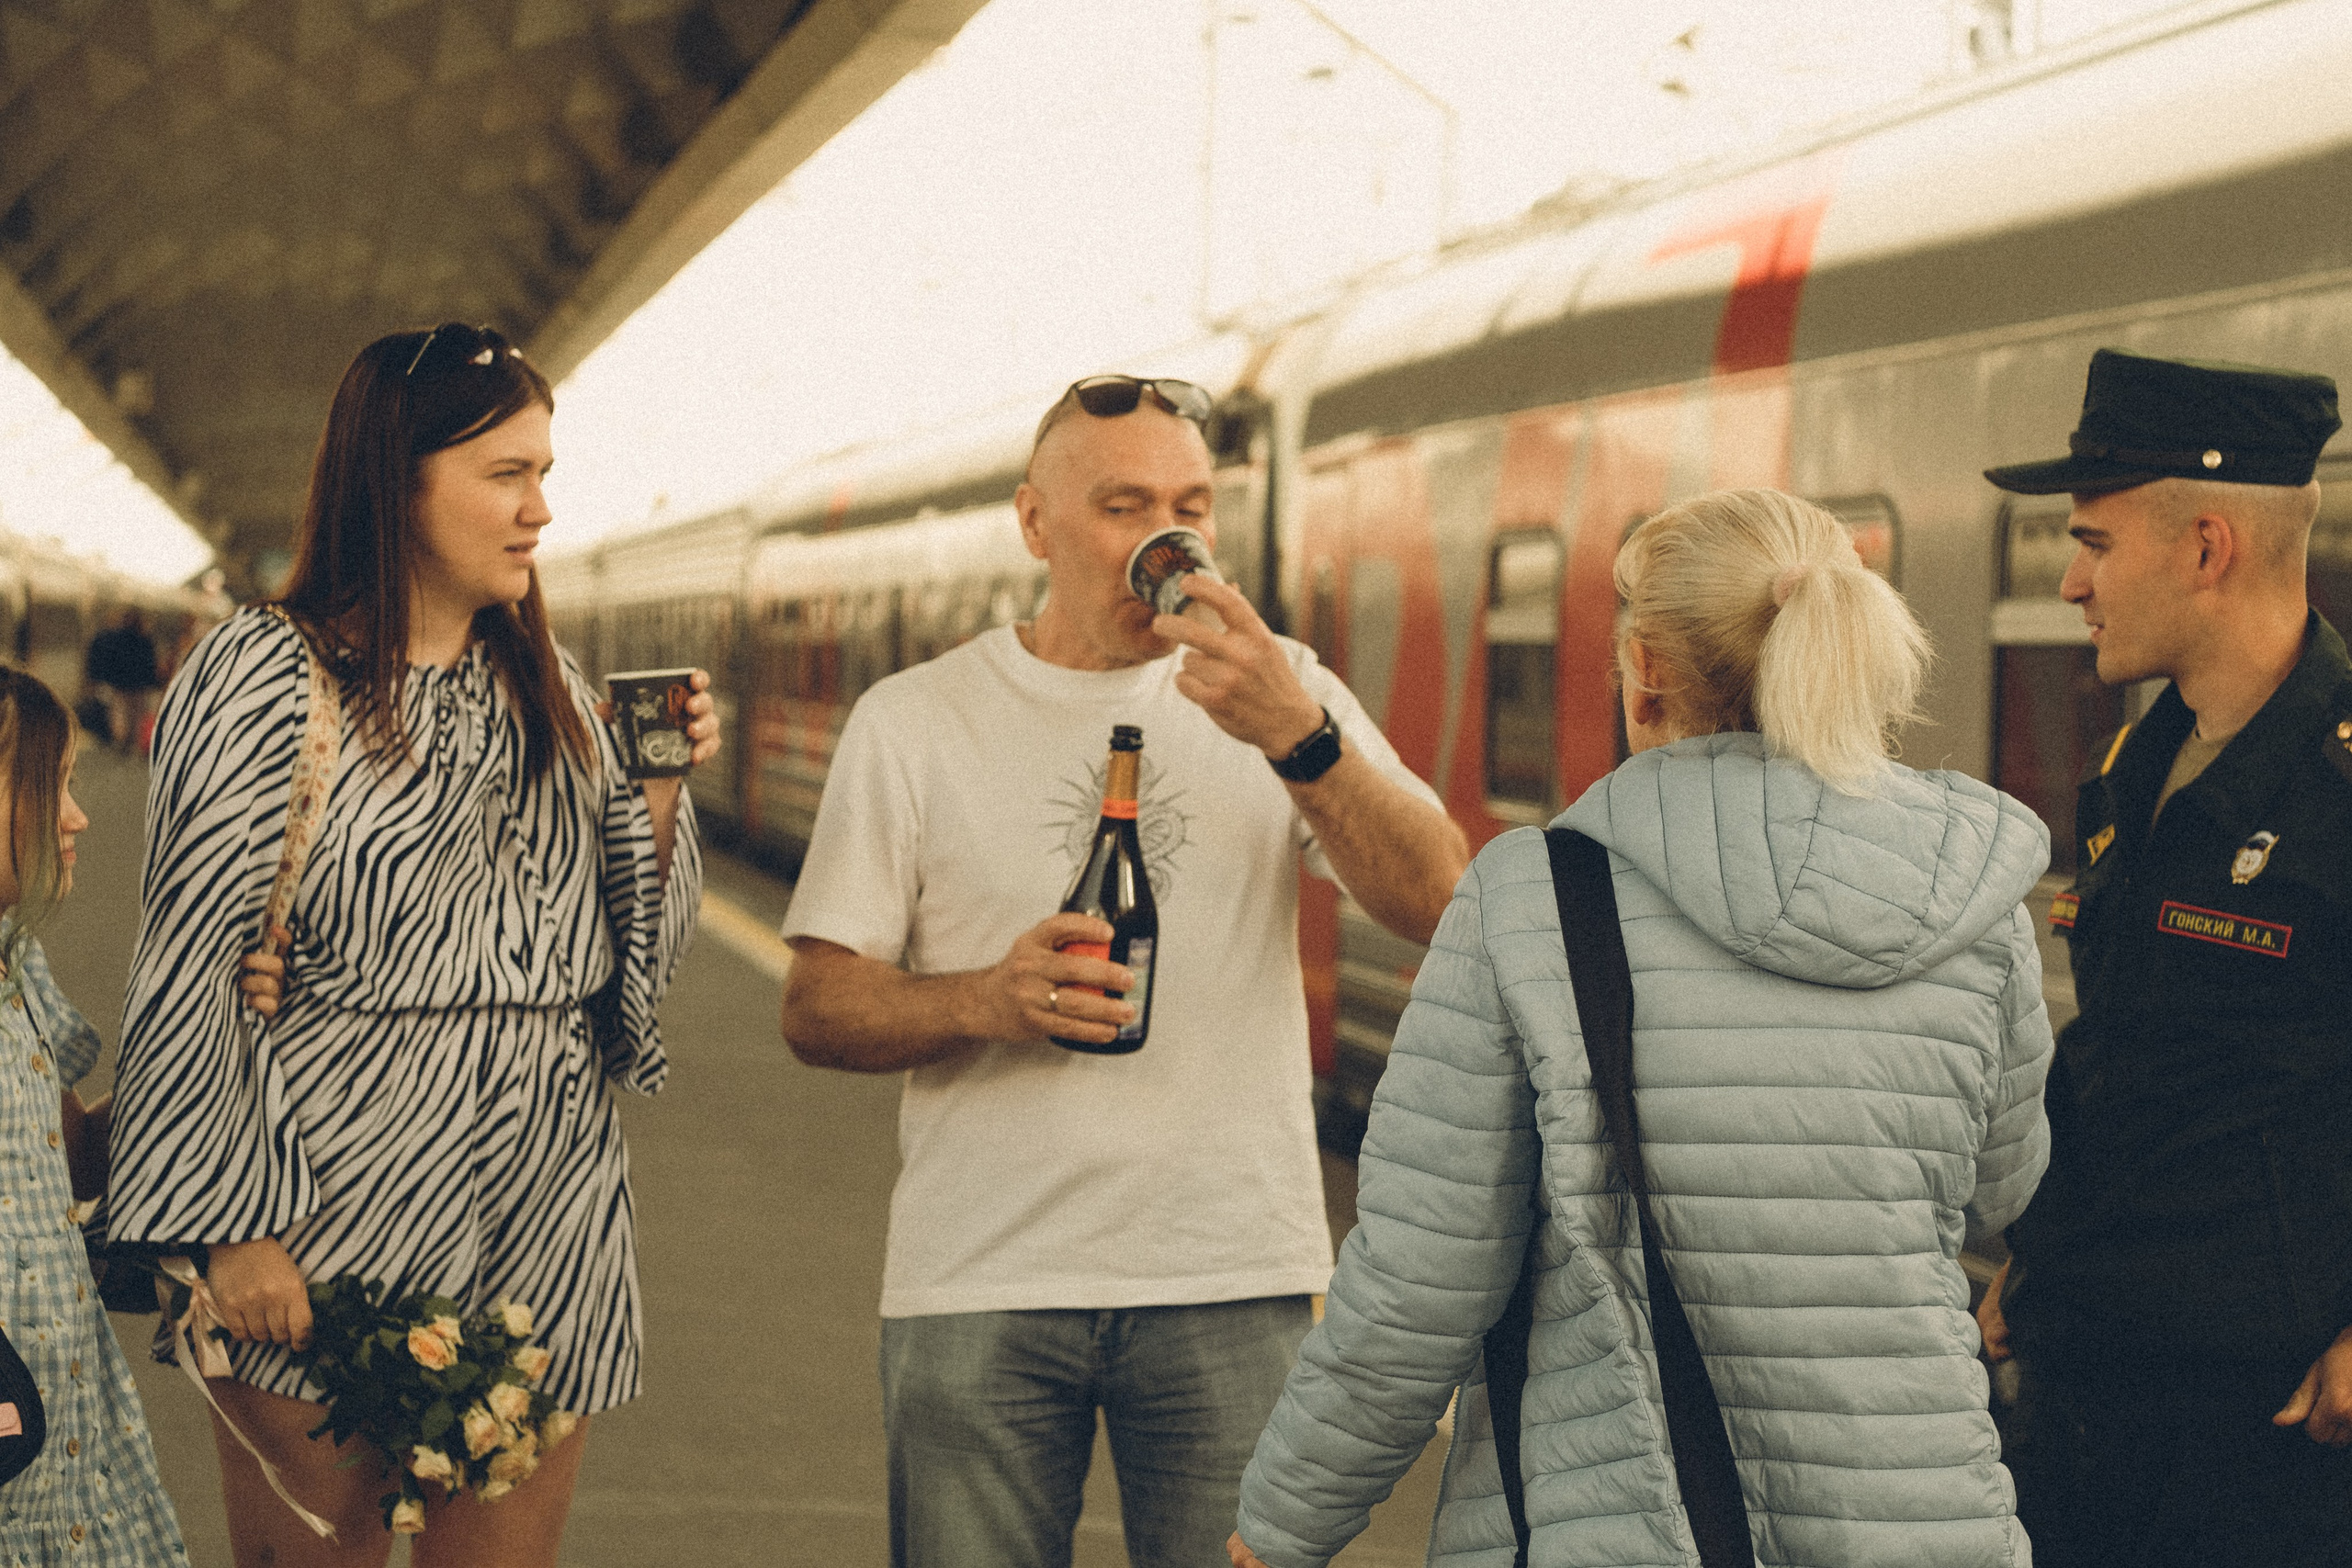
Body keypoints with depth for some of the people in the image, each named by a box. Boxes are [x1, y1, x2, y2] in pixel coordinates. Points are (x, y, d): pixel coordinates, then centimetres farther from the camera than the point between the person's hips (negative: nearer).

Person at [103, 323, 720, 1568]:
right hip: (335, 1225, -5)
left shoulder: (551, 691, 14)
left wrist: (659, 796, -2)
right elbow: (188, 973, -7)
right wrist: (233, 1230, -12)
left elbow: (631, 950, 16)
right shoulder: (264, 675, -4)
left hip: (546, 1230, 5)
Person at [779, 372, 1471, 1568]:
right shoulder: (911, 721, 5)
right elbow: (816, 1011, 2)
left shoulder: (1282, 690, 8)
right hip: (979, 1285, 0)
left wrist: (1298, 736, -19)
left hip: (1232, 1281, 1)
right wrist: (985, 1000, -17)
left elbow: (1436, 906, -5)